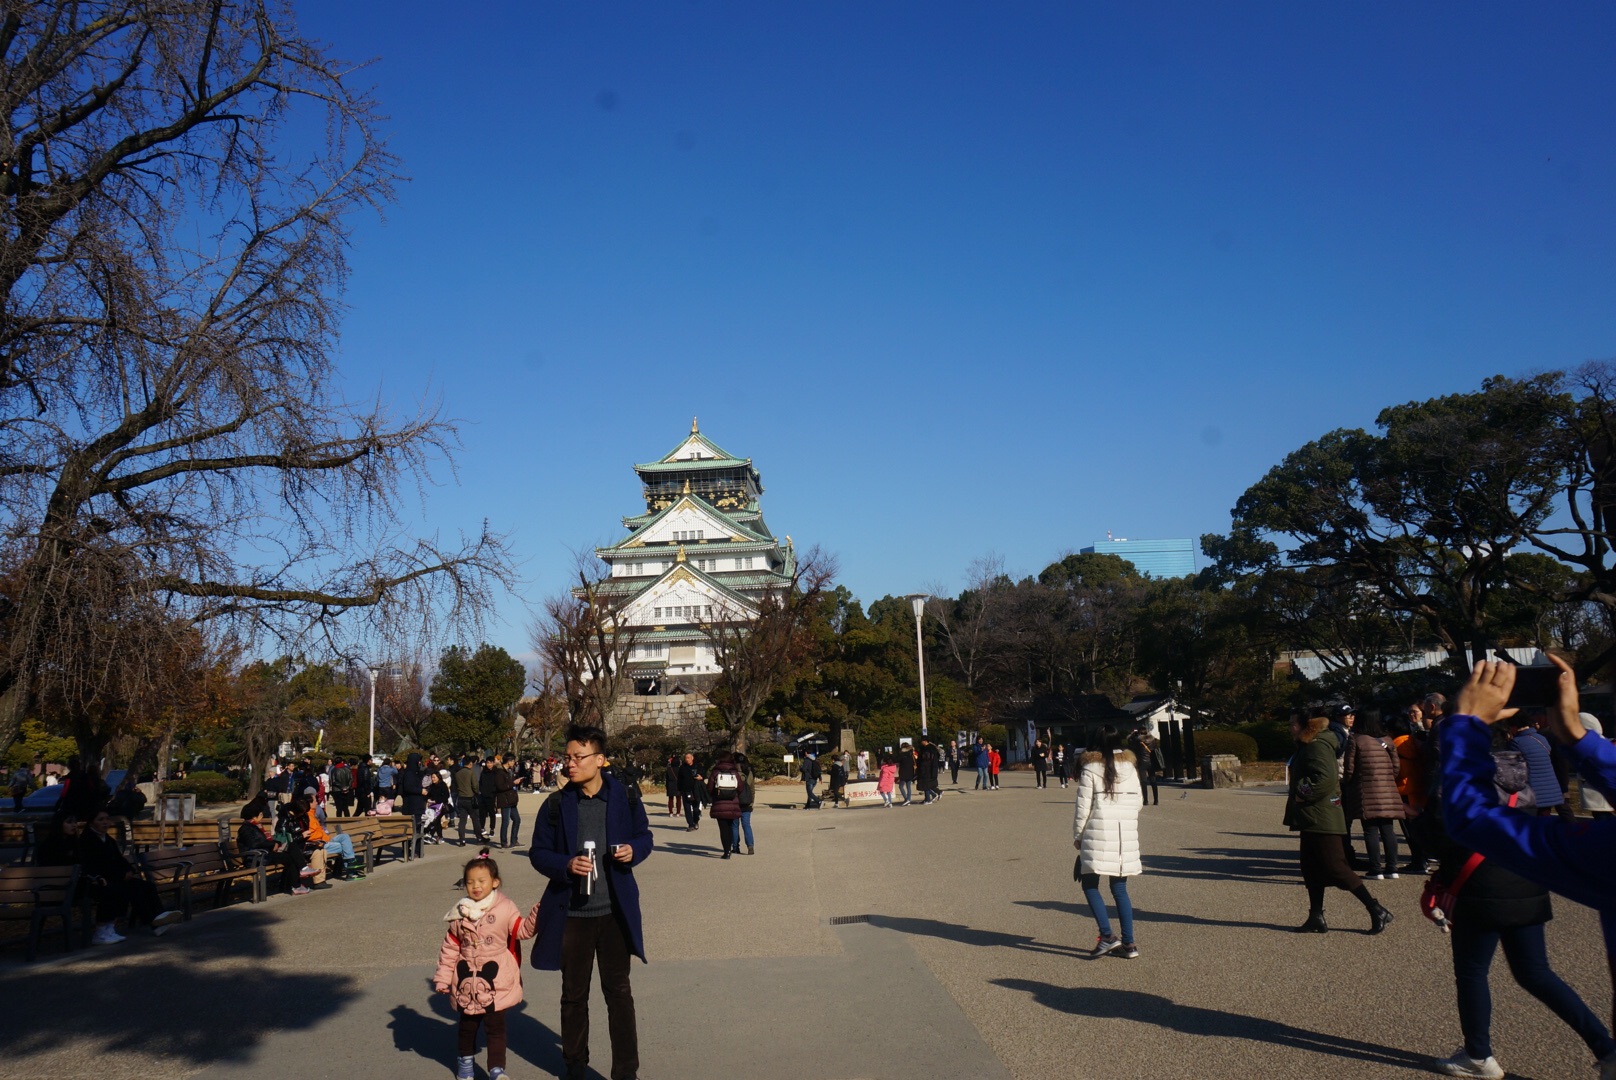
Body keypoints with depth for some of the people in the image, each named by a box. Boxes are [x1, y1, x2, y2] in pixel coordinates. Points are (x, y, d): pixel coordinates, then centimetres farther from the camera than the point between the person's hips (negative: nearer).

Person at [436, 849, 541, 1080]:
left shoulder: (505, 909, -7)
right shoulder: (460, 913, -1)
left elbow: (523, 930, -11)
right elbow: (450, 948, 4)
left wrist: (538, 913, -28)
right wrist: (442, 977, 4)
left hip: (496, 981, -3)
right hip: (467, 980, 3)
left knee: (495, 1026, -1)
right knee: (467, 1025, 19)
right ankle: (465, 1060, 41)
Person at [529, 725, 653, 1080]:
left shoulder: (625, 799, -4)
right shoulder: (556, 804, -4)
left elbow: (644, 837, 8)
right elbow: (538, 852, 0)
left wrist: (634, 850, -14)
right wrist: (566, 865, -19)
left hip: (616, 913, -1)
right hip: (571, 914, 1)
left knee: (619, 992, 5)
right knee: (574, 995, 14)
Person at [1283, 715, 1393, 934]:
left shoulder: (1317, 746, -16)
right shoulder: (1306, 747, 16)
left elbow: (1326, 778, -28)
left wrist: (1304, 794, -19)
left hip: (1322, 819, -11)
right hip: (1311, 819, 11)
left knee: (1336, 868, -8)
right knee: (1311, 869, 12)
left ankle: (1378, 912, -2)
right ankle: (1316, 918, 17)